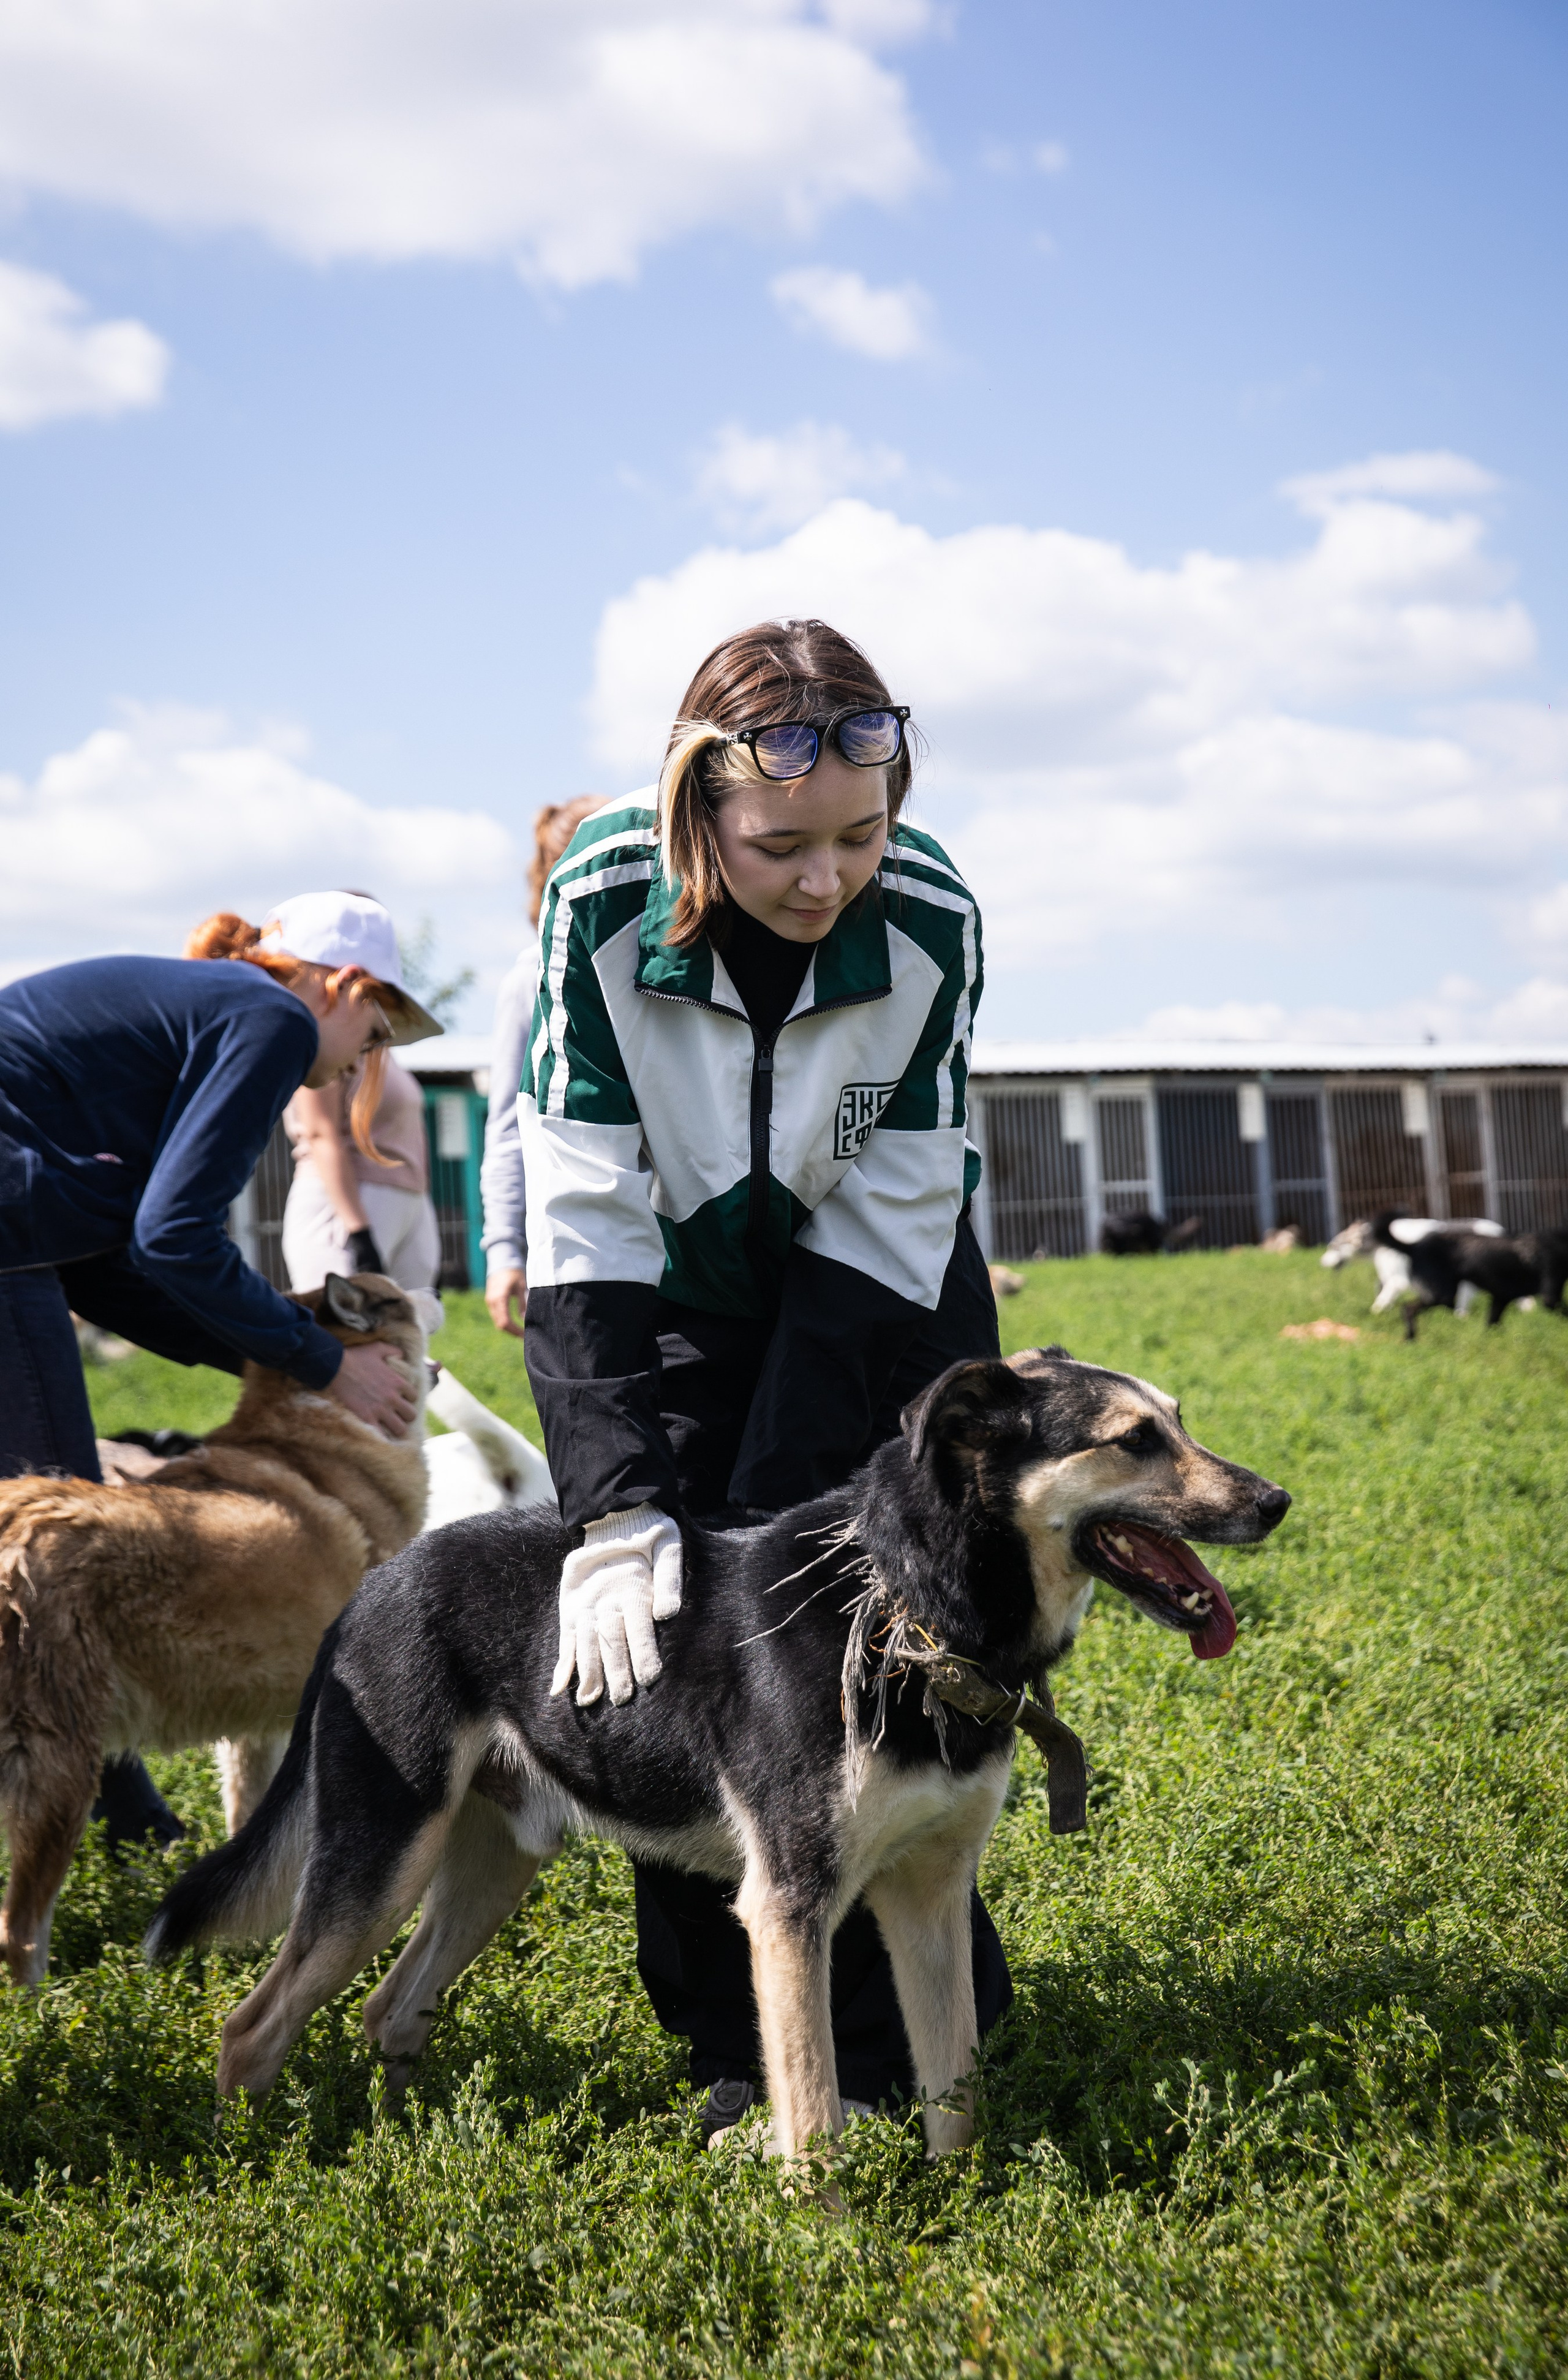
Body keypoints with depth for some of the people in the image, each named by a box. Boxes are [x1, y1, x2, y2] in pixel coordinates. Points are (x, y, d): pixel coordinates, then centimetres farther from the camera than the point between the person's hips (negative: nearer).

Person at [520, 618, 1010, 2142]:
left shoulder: (930, 917, -28)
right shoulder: (603, 903, -29)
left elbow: (888, 1221, -22)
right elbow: (585, 1219, -26)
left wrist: (774, 1532, -27)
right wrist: (619, 1507, -34)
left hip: (879, 1293, 0)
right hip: (682, 1297, 1)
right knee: (673, 1644, -5)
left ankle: (892, 2044, 4)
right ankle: (734, 2047, 8)